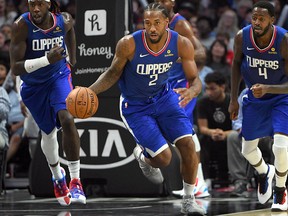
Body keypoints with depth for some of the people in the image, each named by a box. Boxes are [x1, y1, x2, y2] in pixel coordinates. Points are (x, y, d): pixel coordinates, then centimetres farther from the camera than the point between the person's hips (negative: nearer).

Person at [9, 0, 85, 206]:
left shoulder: (64, 20, -18)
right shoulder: (22, 25, -28)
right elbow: (15, 68, -31)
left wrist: (72, 59, 13)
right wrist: (47, 60, -42)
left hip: (59, 76, 0)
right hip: (33, 84, 0)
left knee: (67, 119, -25)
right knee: (48, 132, 14)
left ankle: (76, 181, -21)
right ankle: (57, 176, 44)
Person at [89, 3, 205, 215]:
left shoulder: (181, 44, -20)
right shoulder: (129, 44, -26)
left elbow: (195, 80, -13)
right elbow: (113, 73, -9)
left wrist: (191, 91, -38)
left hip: (164, 96, 3)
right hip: (135, 106, -3)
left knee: (188, 144, -11)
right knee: (164, 157, -13)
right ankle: (142, 157, 27)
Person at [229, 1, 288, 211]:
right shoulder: (242, 37, -20)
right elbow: (237, 64, 2)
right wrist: (234, 98, 1)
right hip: (255, 98, 4)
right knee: (248, 149, 10)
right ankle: (264, 172, 46)